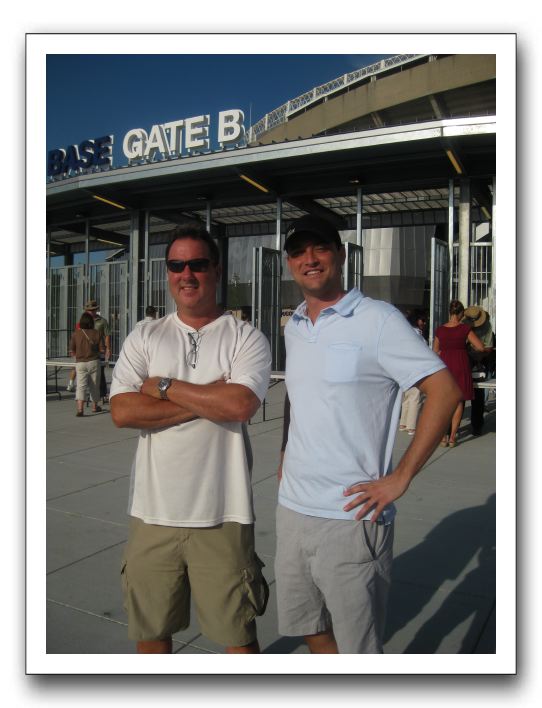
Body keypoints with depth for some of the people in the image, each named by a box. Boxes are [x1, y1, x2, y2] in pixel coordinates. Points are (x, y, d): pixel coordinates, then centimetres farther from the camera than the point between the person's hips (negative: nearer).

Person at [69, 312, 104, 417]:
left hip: (80, 363, -1)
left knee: (81, 385, -5)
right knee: (94, 384, 15)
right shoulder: (96, 333, -3)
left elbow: (72, 352, -1)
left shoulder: (76, 333, -3)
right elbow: (102, 349, -4)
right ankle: (95, 407, 30)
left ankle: (80, 409, -21)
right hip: (93, 362, 1)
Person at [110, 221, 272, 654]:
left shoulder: (246, 338, -2)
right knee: (150, 630, 20)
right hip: (153, 511, 3)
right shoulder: (144, 338, 6)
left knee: (238, 634, 11)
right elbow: (122, 412, -8)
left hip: (221, 514, -3)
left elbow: (240, 405, -19)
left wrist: (164, 387, -10)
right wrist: (208, 401, -13)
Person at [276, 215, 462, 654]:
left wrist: (400, 477, -15)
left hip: (350, 517, -6)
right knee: (311, 630, 21)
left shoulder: (377, 319, -11)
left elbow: (445, 391, -14)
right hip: (293, 509, 7)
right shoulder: (294, 328, 9)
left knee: (358, 647, 8)